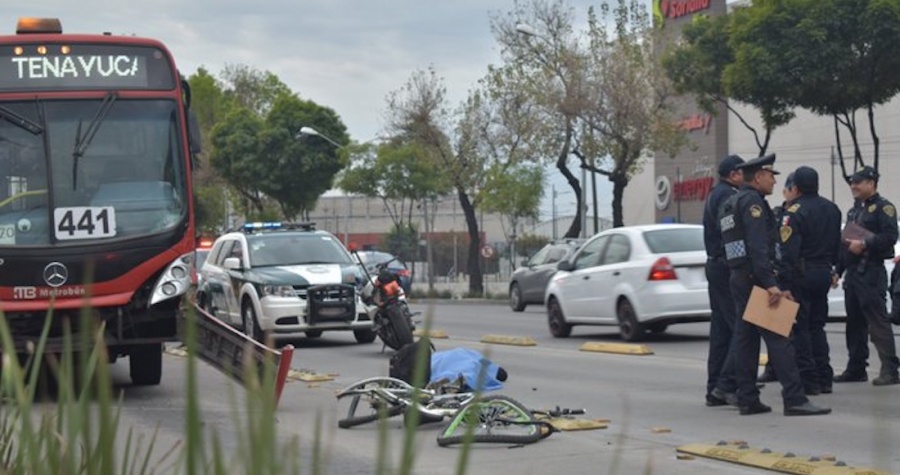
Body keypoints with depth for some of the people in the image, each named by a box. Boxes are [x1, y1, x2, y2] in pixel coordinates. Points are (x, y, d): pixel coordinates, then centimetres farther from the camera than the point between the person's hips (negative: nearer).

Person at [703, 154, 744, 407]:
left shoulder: (714, 195, 19)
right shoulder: (729, 196, -14)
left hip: (715, 264, 11)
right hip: (728, 266, -11)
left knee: (720, 329, 11)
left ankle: (714, 388, 12)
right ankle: (727, 383, -15)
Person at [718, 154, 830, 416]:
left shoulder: (729, 204, 20)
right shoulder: (752, 201, -12)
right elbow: (758, 246, -21)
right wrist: (770, 284, -24)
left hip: (738, 278, 10)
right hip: (755, 277, -10)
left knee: (745, 338, 9)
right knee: (778, 338, -12)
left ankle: (747, 399, 8)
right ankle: (794, 399, -15)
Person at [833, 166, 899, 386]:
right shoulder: (854, 210, 22)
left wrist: (864, 245, -21)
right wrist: (838, 271, 20)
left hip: (871, 273, -9)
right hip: (852, 273, 9)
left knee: (878, 321, -12)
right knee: (855, 323, 11)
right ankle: (856, 369, 16)